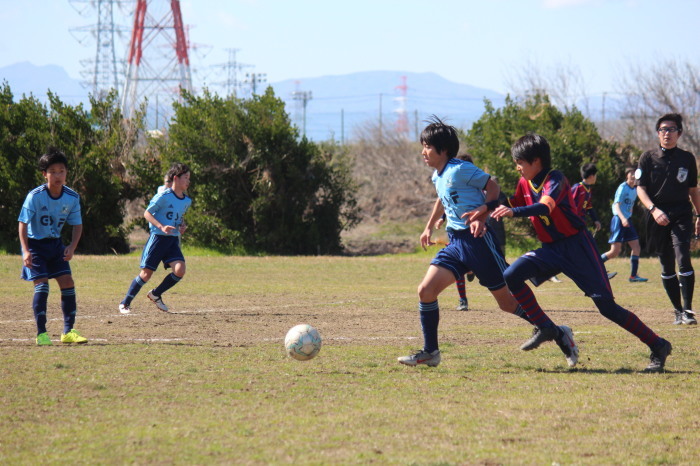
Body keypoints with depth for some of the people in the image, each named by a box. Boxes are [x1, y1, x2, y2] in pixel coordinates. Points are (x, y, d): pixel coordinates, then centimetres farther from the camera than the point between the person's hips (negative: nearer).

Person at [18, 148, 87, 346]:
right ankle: (41, 333, -9)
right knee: (42, 284, -15)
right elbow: (23, 223, -19)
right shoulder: (35, 196, -21)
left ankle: (68, 331, 6)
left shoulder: (72, 198, -8)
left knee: (67, 282, -4)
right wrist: (26, 251, -28)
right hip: (35, 244, -4)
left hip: (55, 244, 4)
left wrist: (72, 247, -17)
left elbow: (77, 225, 0)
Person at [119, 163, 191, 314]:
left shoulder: (187, 201, 10)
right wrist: (161, 227, -20)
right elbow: (147, 213, -8)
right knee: (146, 273, -5)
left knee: (180, 270, -15)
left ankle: (156, 294, 8)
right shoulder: (164, 196, -11)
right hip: (157, 238, -6)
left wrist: (181, 226, 6)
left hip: (173, 240, 6)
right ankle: (125, 303, 12)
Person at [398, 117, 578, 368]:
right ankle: (430, 352, 3)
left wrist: (482, 213, -22)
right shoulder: (437, 177, 14)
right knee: (426, 290, -7)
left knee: (508, 302, -2)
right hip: (455, 242, 8)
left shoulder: (460, 170, -12)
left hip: (478, 239, -8)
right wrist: (429, 226, 38)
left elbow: (492, 186, -9)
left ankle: (559, 335, 12)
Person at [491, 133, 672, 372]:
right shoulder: (525, 183, 6)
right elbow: (513, 207, 15)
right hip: (551, 249, 7)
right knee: (511, 276, -13)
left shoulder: (555, 179, -17)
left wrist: (513, 212, -51)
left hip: (578, 247, -7)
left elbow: (545, 207, -36)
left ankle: (658, 346, -3)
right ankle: (545, 328, 0)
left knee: (606, 305, -13)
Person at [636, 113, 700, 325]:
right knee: (667, 266, 5)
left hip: (682, 215, -1)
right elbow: (640, 188, -1)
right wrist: (653, 209, -16)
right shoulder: (648, 158, 4)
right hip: (657, 218, 1)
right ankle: (678, 310, 16)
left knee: (683, 258, -18)